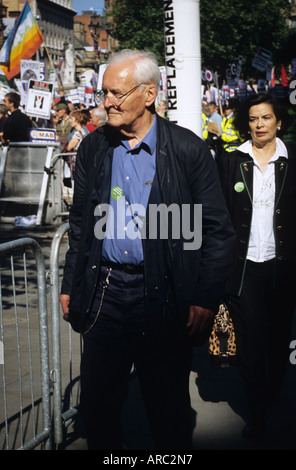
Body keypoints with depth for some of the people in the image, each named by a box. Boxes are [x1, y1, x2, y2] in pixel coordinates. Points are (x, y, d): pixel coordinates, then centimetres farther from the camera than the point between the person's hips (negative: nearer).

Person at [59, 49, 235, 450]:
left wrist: (206, 300, -9)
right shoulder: (92, 148, 5)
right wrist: (71, 285, 11)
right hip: (104, 293, 4)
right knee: (97, 408, 13)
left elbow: (217, 231, -5)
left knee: (170, 416, 11)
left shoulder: (189, 150, -7)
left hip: (165, 297, -3)